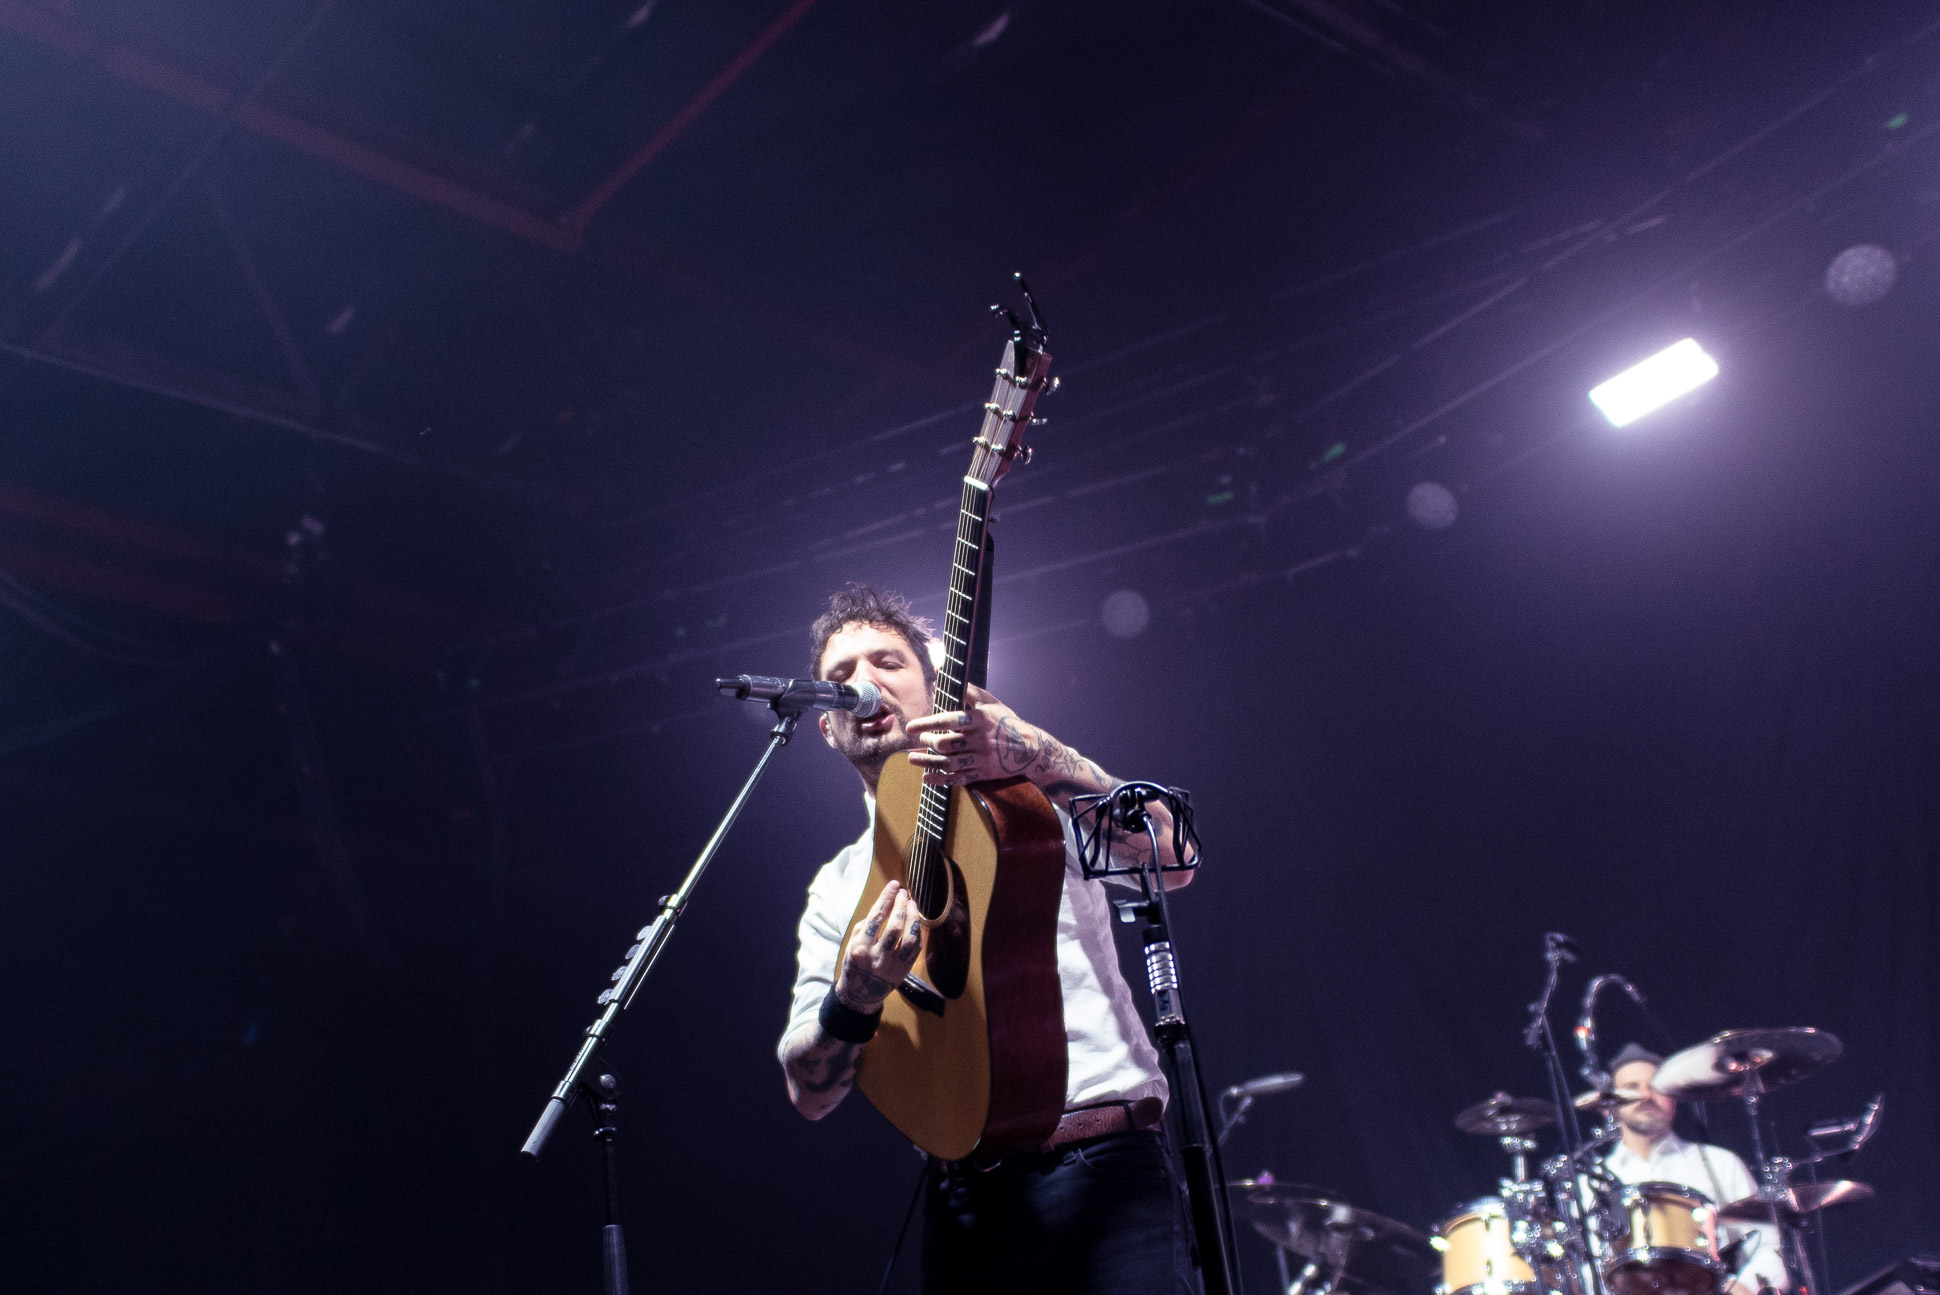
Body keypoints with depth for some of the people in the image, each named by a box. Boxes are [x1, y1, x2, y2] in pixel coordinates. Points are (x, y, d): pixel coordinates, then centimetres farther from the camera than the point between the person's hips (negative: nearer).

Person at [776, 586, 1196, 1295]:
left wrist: (1034, 755, -26)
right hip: (962, 1201, 2)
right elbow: (809, 1093, 8)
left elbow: (1172, 860, -12)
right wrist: (853, 1000, -14)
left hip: (1102, 1169, -2)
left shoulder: (1038, 796, 8)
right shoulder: (838, 887, 15)